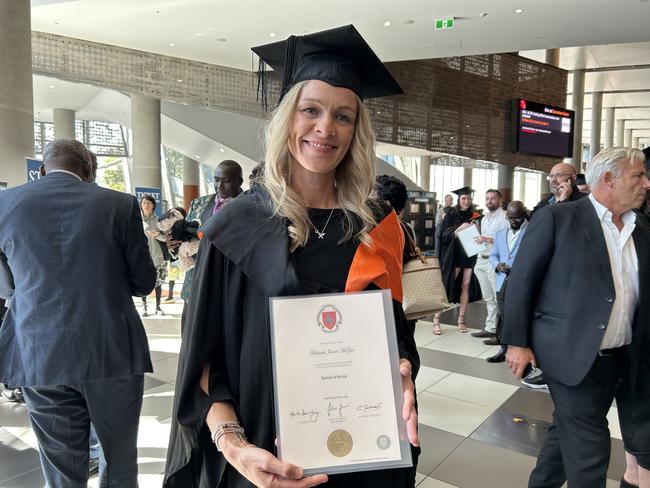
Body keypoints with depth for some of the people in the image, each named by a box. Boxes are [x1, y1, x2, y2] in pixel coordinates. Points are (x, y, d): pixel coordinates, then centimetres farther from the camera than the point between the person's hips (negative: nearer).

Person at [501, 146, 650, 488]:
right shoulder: (556, 218, -10)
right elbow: (521, 280, -9)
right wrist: (517, 342, -11)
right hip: (574, 355, -6)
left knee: (569, 434, 20)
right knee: (588, 448, 3)